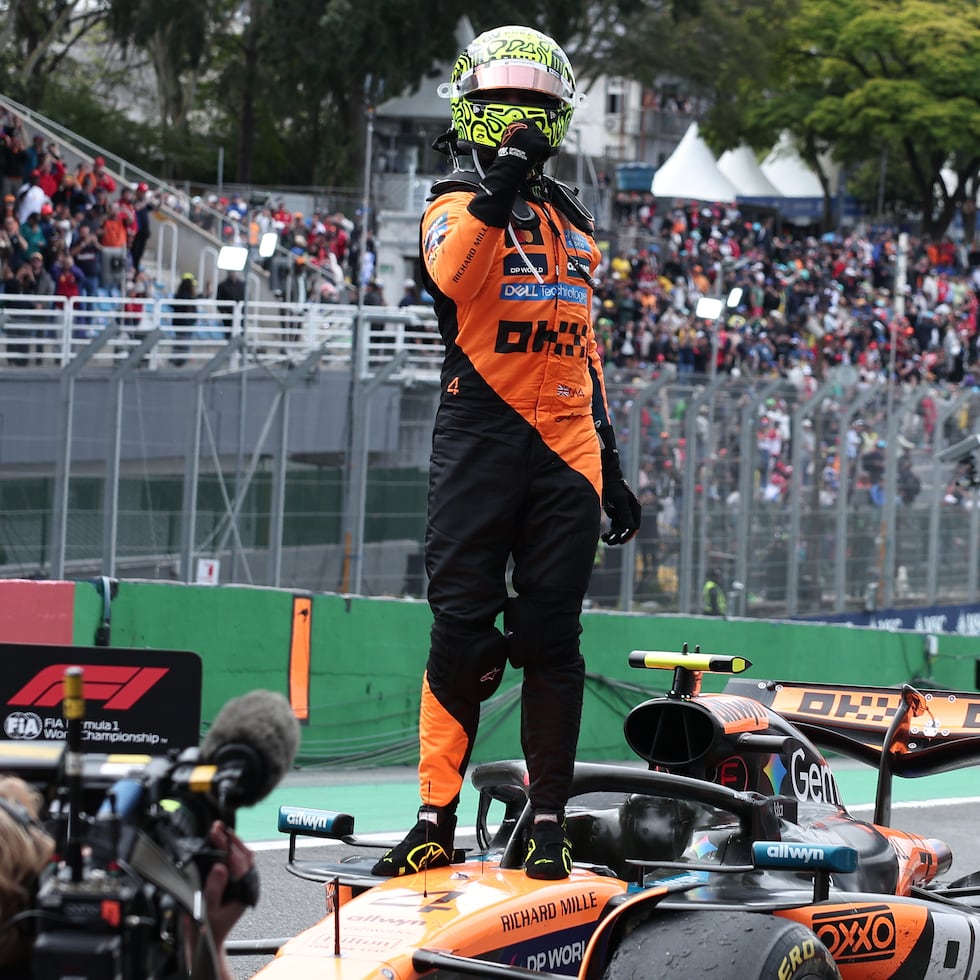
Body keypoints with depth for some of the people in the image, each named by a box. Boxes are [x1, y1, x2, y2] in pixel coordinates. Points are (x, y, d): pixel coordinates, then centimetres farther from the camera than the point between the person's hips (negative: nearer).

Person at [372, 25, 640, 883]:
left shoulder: (575, 222, 19)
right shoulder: (457, 205, 2)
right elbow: (452, 273, -23)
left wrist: (611, 463, 24)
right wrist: (496, 191, -36)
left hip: (566, 452, 4)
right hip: (480, 434, -4)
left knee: (552, 636, 2)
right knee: (463, 631, -7)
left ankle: (549, 821, 6)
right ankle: (437, 819, -3)